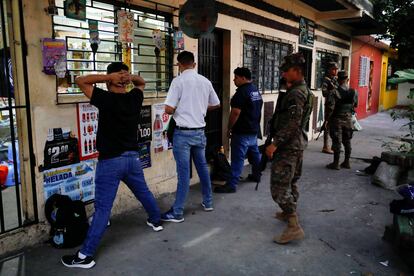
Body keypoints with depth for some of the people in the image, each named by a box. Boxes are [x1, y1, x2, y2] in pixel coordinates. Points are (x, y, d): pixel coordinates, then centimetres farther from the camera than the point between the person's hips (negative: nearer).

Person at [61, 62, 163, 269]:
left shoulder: (106, 99, -16)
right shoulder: (135, 98, 0)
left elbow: (81, 81, -9)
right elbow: (141, 82, 21)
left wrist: (109, 76, -14)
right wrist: (130, 77, 0)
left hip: (110, 161, -5)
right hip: (132, 157, 6)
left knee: (102, 208, -4)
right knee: (143, 192, 27)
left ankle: (85, 255, 4)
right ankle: (156, 221, 48)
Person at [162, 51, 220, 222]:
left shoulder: (178, 81, -11)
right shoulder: (205, 81, 6)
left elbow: (169, 109, -15)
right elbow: (216, 105, 17)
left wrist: (178, 110, 6)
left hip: (183, 133, -5)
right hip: (200, 131, 5)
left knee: (184, 172, -3)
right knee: (202, 167, 19)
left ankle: (177, 213, 6)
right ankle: (208, 202, 32)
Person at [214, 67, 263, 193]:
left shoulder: (241, 92, -18)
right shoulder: (256, 91, 12)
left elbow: (235, 112, -22)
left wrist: (229, 128, -12)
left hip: (242, 132, -9)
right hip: (254, 130, 10)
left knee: (238, 158, -8)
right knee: (254, 153, 21)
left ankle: (232, 184, -6)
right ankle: (256, 175, 36)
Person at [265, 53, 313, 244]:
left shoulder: (295, 94, -19)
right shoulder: (304, 90, 13)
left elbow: (292, 124, -25)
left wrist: (274, 144, -25)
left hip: (288, 146, -11)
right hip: (298, 144, 11)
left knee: (279, 187, -9)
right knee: (290, 182, 23)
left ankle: (294, 227, -7)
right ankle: (289, 213, 38)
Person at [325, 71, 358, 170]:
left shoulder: (334, 92, -16)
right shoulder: (354, 92, 1)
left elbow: (330, 106, -19)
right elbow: (355, 105, 12)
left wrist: (327, 118, -10)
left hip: (336, 119, -5)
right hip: (348, 119, 5)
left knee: (337, 141, 0)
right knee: (347, 141, 14)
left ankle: (336, 163, 5)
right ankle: (346, 162, 22)